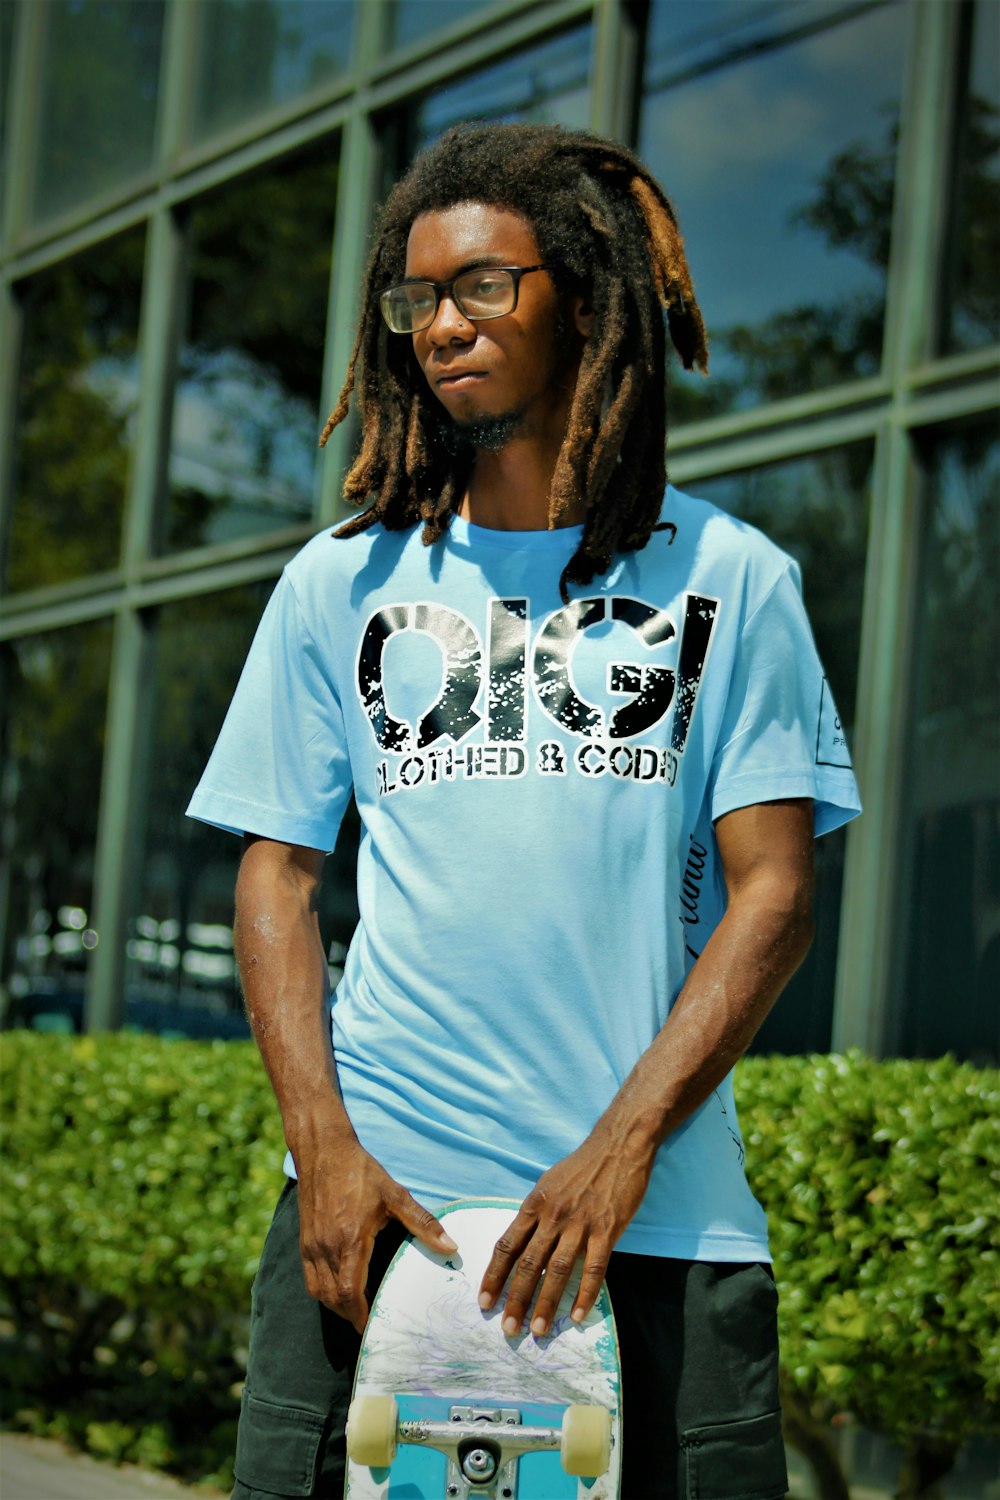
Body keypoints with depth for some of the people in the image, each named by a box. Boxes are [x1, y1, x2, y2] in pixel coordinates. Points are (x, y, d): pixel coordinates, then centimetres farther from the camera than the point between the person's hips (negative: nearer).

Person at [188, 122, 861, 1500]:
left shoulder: (728, 578, 5)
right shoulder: (340, 585, 11)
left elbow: (773, 892, 0)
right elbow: (277, 878, 9)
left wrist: (623, 1146, -10)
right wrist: (323, 1148, -4)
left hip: (660, 1220, -1)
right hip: (378, 1198, 1)